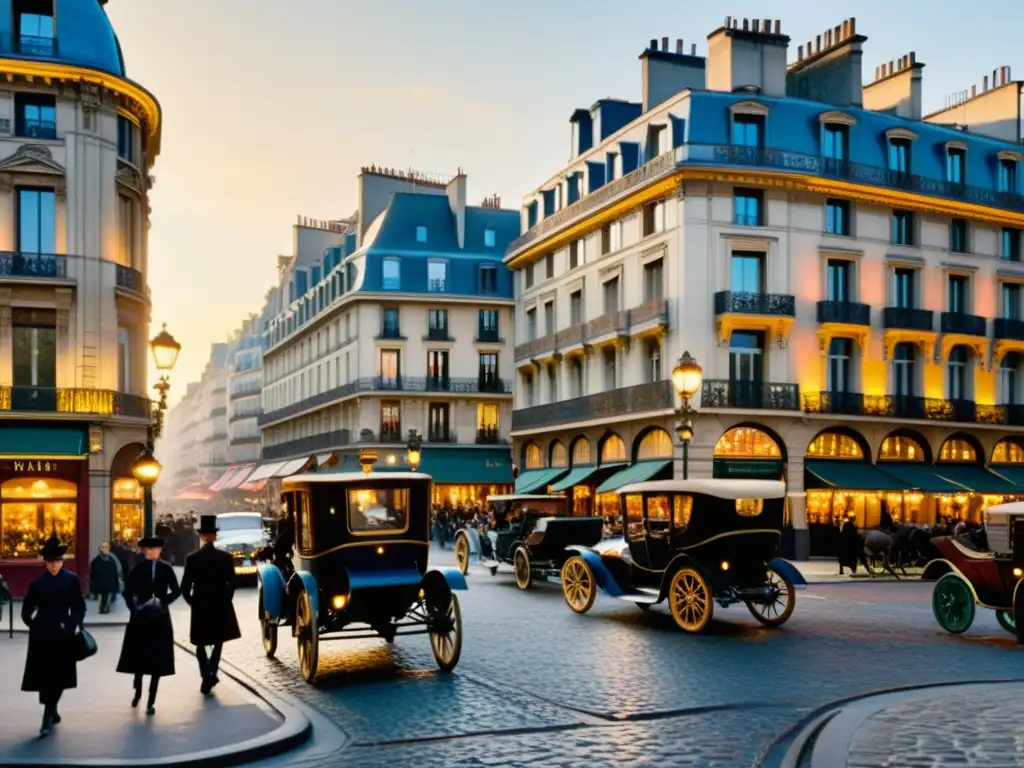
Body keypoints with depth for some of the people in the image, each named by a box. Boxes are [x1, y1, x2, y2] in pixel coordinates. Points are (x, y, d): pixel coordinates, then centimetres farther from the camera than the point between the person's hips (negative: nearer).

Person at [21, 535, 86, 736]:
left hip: (62, 634, -1)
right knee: (43, 675, 4)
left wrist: (72, 626, -7)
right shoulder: (37, 583, 3)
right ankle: (52, 713, 20)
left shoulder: (72, 580, 0)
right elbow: (27, 608, 7)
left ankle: (48, 716, 4)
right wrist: (30, 622, -9)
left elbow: (79, 607, 3)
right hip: (42, 634, 1)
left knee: (57, 676, -1)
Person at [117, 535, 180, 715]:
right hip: (140, 617, 1)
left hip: (160, 618, -1)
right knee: (138, 657, 8)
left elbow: (176, 591, 1)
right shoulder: (138, 568, -1)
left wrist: (162, 602, -12)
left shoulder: (166, 568, -2)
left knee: (157, 659, 0)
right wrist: (133, 608, -8)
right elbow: (127, 591, 5)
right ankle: (138, 692, 31)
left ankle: (151, 701, 5)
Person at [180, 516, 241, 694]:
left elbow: (185, 587, -8)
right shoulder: (226, 558, -8)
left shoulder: (192, 559, -8)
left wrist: (193, 603, 7)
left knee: (200, 644, 15)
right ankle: (210, 675, -2)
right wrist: (225, 600, 10)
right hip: (221, 607, 0)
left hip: (200, 608, 0)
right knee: (218, 642, 15)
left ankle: (207, 676, 3)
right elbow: (232, 584, -6)